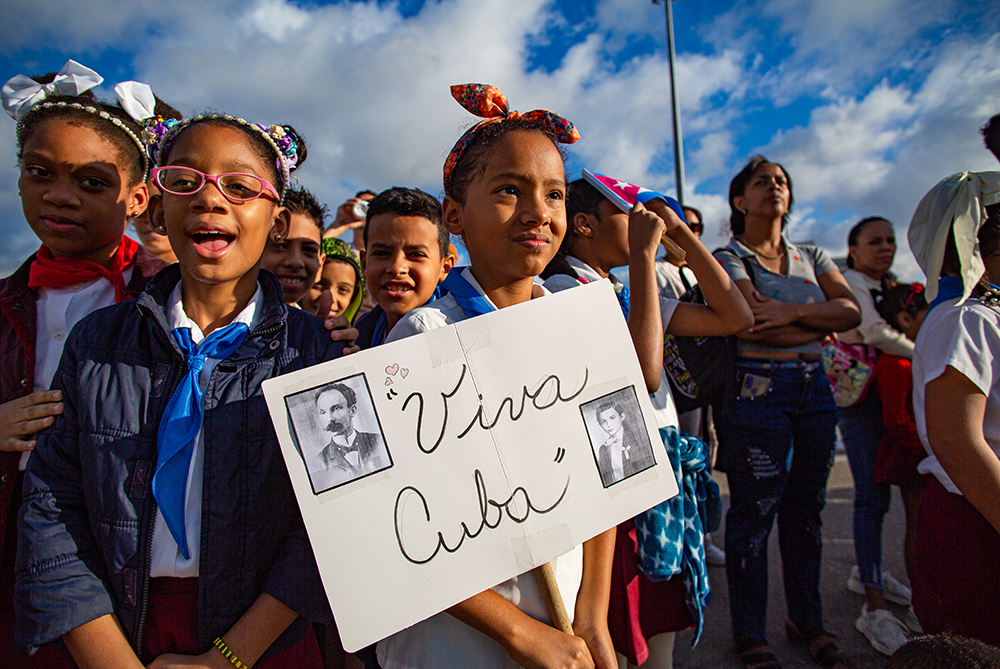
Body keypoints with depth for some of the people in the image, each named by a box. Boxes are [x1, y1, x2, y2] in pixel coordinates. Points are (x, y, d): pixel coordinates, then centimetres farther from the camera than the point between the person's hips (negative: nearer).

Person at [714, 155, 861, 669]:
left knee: (805, 509, 13)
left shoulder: (811, 257, 17)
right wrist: (822, 323, -4)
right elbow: (757, 326, -16)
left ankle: (807, 621, 31)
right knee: (753, 513, 1)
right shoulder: (728, 258, -1)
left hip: (814, 388, 6)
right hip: (756, 390, -5)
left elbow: (852, 309, 1)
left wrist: (793, 311, -13)